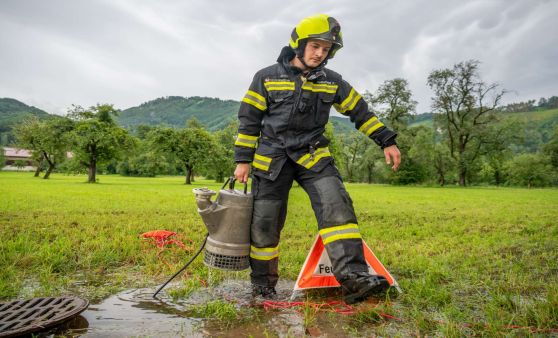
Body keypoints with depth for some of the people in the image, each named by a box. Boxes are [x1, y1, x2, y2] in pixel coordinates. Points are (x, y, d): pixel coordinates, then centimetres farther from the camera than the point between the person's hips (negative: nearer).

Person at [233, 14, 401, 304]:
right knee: (264, 222, 1)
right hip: (272, 157, -1)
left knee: (336, 206, -21)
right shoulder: (266, 77, 3)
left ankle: (353, 276, -25)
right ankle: (262, 282, 20)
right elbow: (249, 120, 3)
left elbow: (360, 112, 15)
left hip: (313, 155, 2)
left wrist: (386, 141, 11)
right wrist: (243, 160, -1)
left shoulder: (332, 82, 9)